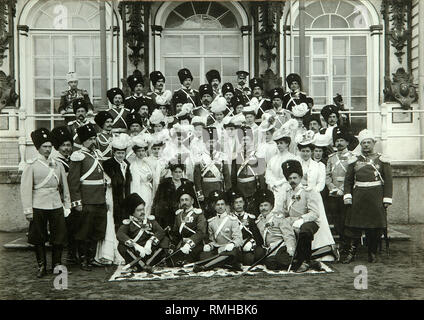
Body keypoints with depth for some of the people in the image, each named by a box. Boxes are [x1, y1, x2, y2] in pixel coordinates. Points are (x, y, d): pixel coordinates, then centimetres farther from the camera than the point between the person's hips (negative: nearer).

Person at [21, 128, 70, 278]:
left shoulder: (57, 164, 10)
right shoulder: (31, 165, -3)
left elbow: (64, 186, 14)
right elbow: (25, 189, -6)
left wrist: (67, 206, 10)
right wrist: (28, 210, -11)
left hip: (56, 205, 3)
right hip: (38, 207, -3)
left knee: (59, 237, 4)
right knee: (38, 239, 5)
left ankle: (57, 264, 18)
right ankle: (42, 266, 18)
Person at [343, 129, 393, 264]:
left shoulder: (382, 160, 6)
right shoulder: (354, 161, 10)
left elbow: (388, 181, 3)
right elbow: (348, 180, 10)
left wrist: (387, 199, -5)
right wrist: (347, 196, -2)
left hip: (376, 199, -1)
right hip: (358, 198, 1)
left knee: (375, 227, 3)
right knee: (353, 226, -2)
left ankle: (372, 253, 17)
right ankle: (351, 252, 6)